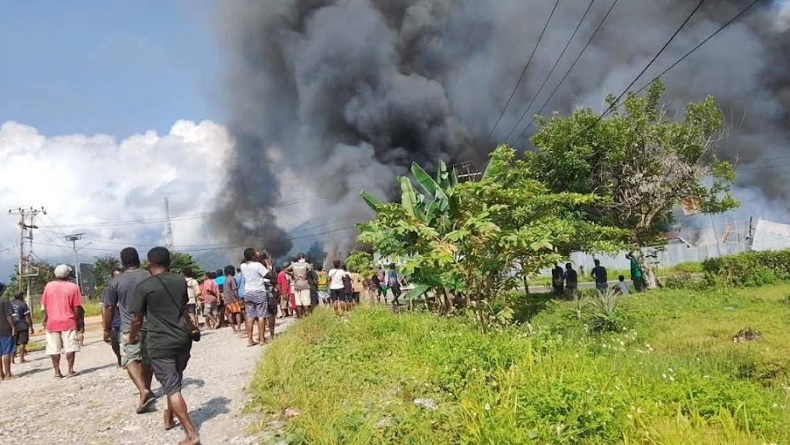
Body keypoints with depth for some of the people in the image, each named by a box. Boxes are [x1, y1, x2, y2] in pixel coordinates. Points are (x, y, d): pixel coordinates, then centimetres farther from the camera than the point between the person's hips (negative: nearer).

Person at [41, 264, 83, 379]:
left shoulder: (48, 286, 3)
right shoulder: (73, 287, -4)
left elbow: (44, 306, 5)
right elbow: (76, 307, -6)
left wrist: (45, 319, 14)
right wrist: (77, 319, 4)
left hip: (52, 322, 2)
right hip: (69, 322, -2)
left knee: (54, 348, 6)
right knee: (70, 347, 3)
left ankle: (57, 372, 9)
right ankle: (71, 370, 2)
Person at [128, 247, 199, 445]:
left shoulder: (144, 286, -9)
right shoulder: (181, 281, 6)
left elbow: (137, 319, -2)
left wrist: (132, 337, 17)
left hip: (159, 343, -5)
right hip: (183, 339, 5)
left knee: (172, 388, -3)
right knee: (175, 382, 24)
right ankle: (169, 418, 41)